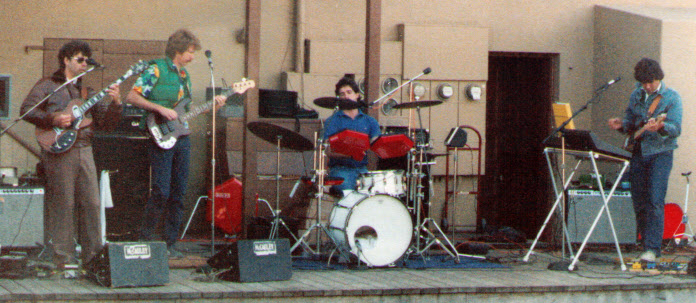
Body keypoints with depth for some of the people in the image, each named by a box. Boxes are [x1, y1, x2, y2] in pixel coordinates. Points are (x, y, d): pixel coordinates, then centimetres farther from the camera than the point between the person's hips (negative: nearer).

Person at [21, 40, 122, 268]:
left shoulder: (87, 93, 20)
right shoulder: (47, 85, 5)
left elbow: (105, 123, 14)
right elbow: (26, 110, -5)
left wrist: (114, 103, -3)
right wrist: (54, 120, -15)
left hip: (84, 150, 5)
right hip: (59, 151, -5)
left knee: (91, 204, 2)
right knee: (63, 204, -4)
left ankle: (93, 254, 9)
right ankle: (64, 258, 1)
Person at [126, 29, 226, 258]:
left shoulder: (184, 75, 18)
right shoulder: (156, 70, -6)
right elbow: (131, 97, -13)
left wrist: (212, 106, 11)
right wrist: (160, 109, -19)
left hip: (182, 138, 7)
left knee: (178, 194, 5)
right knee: (161, 191, -12)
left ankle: (170, 244, 11)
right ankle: (146, 238, 3)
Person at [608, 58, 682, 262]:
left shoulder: (671, 98, -6)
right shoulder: (636, 95, 11)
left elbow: (676, 129, -14)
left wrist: (660, 126, -35)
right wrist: (621, 125, -2)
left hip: (660, 153, -6)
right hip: (638, 152, 6)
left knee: (655, 202, -14)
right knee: (639, 203, 6)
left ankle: (652, 249, -14)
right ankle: (646, 244, 15)